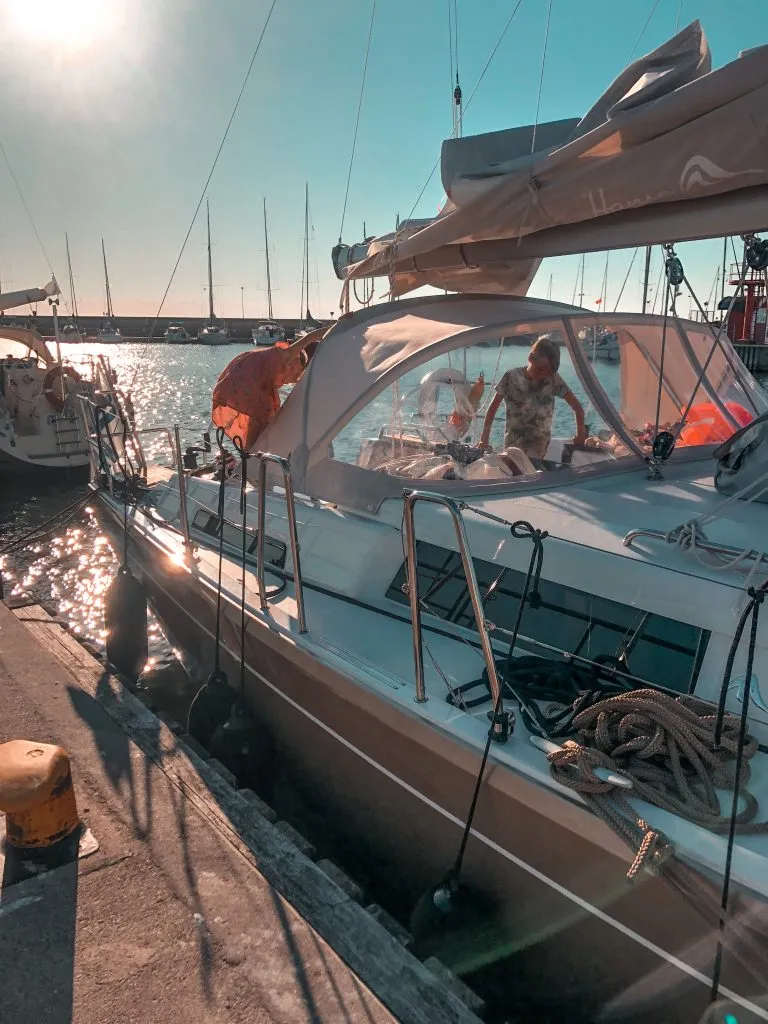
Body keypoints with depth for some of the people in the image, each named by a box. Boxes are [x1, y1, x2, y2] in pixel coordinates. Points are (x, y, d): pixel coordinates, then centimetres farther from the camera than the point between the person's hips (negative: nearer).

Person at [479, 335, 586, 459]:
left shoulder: (554, 380, -6)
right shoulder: (512, 377, -6)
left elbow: (577, 407, -3)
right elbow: (493, 407, -2)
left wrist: (581, 435, -9)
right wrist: (484, 439, -7)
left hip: (539, 441, -1)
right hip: (512, 443, 1)